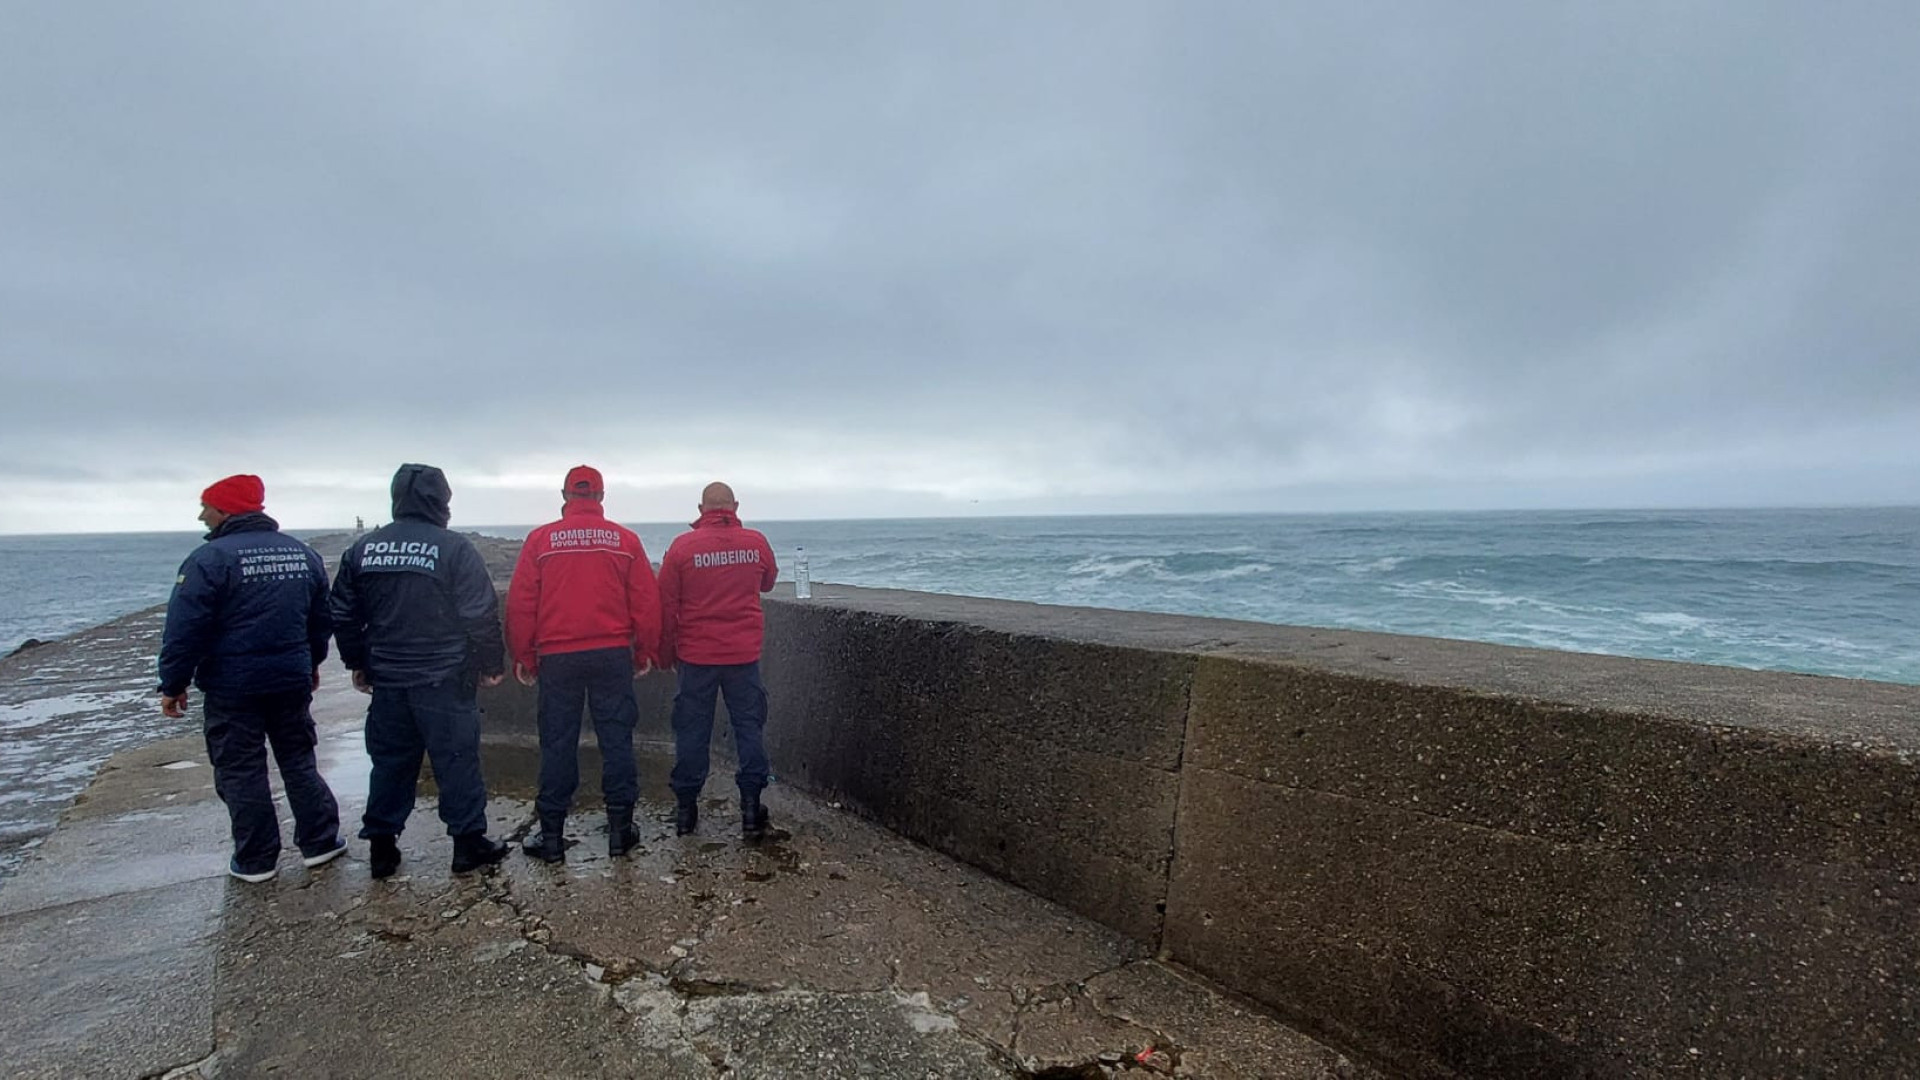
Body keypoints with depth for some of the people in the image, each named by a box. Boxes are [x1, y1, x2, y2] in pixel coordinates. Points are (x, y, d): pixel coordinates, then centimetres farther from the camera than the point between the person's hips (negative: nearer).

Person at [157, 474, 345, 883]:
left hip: (232, 687, -5)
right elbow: (322, 618, 12)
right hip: (292, 680, 5)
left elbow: (185, 629, -15)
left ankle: (255, 860, 15)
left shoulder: (210, 558, -15)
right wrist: (311, 663, 24)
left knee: (240, 771, 7)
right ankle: (320, 842, 20)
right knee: (299, 761, 16)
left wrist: (173, 684, -6)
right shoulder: (303, 553, 5)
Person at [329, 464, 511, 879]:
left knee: (390, 762, 15)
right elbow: (481, 615, -13)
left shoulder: (363, 549, 4)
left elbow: (343, 616, 12)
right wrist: (491, 664, -2)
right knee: (456, 759, 4)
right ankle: (468, 842, 11)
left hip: (387, 680, 5)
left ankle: (382, 847, 22)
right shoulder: (454, 548, -12)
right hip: (445, 680, -5)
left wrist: (359, 663, 23)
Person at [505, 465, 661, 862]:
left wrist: (523, 656, 8)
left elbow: (520, 603, 0)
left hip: (557, 657, 0)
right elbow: (647, 602, 1)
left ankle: (552, 835, 15)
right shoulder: (625, 539, 1)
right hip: (613, 655, 0)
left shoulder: (540, 539, 0)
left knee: (557, 744, 8)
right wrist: (644, 651, 10)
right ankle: (620, 829, 13)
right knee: (616, 739, 7)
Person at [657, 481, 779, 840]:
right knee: (748, 727, 7)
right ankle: (751, 810, 7)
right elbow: (767, 583, 17)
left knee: (692, 731, 10)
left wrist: (666, 652, 9)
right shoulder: (756, 542, -2)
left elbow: (666, 605, -2)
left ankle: (686, 809, 20)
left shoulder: (682, 546, -6)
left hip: (696, 654, 0)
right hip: (744, 654, 1)